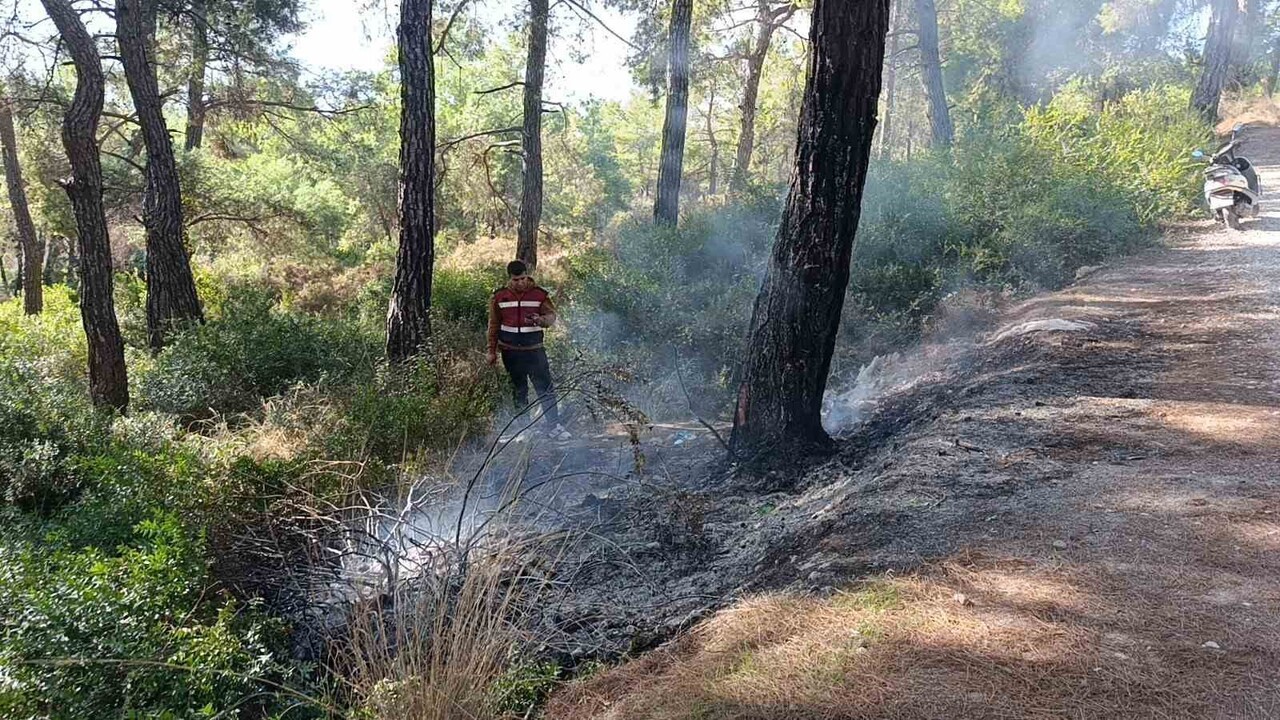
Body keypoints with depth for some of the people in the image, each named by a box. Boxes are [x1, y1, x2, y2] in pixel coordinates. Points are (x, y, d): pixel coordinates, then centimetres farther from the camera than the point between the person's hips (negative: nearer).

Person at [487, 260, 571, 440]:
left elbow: (551, 315, -1)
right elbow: (494, 326, 9)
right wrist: (492, 351, 8)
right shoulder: (499, 297, 2)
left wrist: (541, 320, -25)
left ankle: (555, 426, -1)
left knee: (546, 389, -5)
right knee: (518, 391, 12)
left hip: (534, 349, -1)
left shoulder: (539, 294, -3)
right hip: (510, 352, 2)